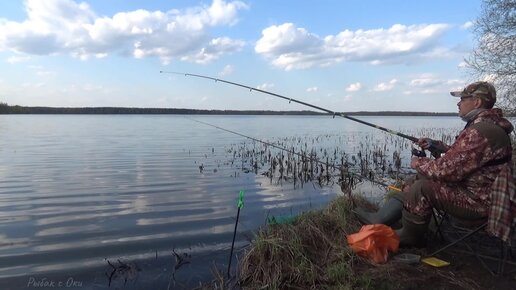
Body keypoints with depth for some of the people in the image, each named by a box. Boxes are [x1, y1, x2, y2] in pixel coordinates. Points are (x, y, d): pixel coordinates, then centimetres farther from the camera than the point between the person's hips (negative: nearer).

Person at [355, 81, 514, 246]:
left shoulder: (481, 131, -26)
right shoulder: (488, 124, 9)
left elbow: (447, 170, -27)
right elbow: (459, 155, 19)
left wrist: (419, 163, -10)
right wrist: (435, 145, 6)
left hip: (477, 202, -11)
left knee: (422, 188, -18)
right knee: (422, 177, 9)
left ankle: (410, 236, 4)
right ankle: (380, 219, 10)